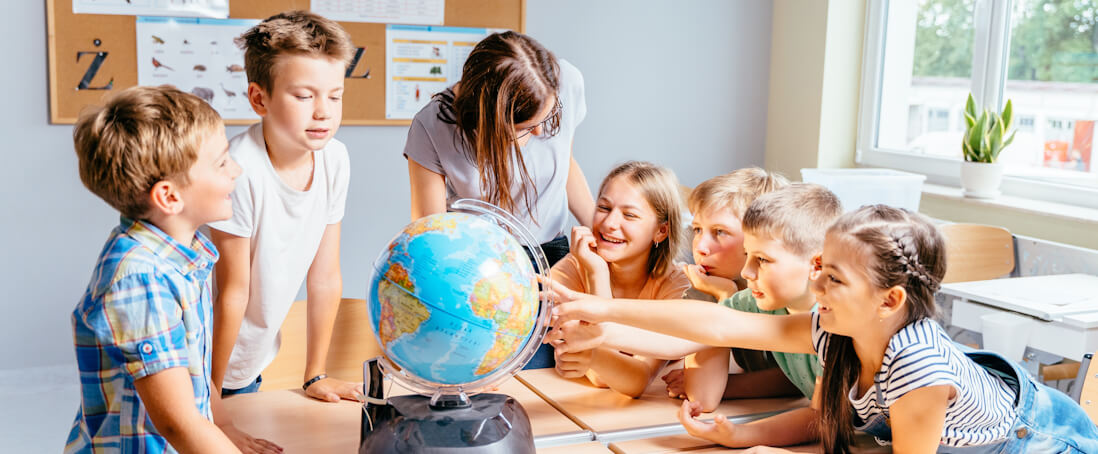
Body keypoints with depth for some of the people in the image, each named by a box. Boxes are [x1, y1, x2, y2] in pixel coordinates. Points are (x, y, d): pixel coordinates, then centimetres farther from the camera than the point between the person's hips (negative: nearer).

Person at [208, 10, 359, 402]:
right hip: (205, 365, -5)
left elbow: (325, 278, -3)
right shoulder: (241, 169, -28)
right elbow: (234, 293, -21)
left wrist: (314, 376, 4)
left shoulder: (334, 160, -11)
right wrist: (213, 393, -11)